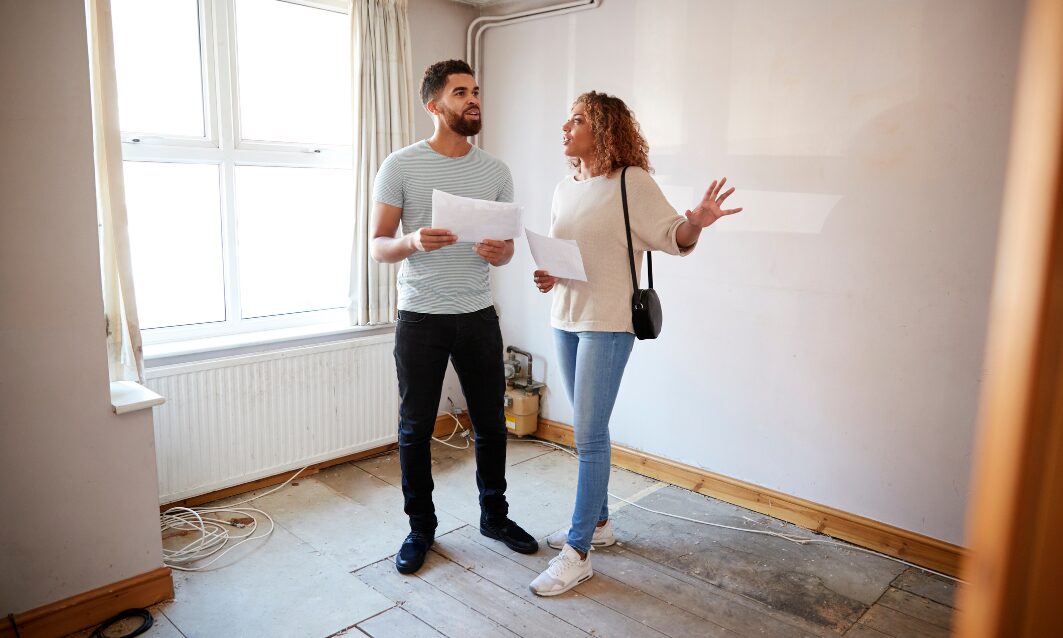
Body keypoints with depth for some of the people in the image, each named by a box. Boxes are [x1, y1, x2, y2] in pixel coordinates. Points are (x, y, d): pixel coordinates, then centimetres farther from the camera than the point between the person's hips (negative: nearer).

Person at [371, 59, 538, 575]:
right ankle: (421, 528, 26)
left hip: (478, 315, 3)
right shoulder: (400, 166, -4)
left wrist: (498, 252, -14)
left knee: (491, 423, 12)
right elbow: (378, 246, -5)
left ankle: (494, 516, 32)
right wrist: (414, 241, -26)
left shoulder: (495, 172, 7)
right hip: (420, 318, -3)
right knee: (415, 430, 7)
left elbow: (507, 249, 10)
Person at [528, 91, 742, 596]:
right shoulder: (564, 189, 12)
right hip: (565, 318, 7)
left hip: (607, 323, -7)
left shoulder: (632, 182, -7)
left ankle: (578, 553, 6)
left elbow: (672, 236, -9)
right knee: (587, 430, 16)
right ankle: (597, 522, 32)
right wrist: (546, 276, 0)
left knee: (589, 434, -5)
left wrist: (695, 223, -31)